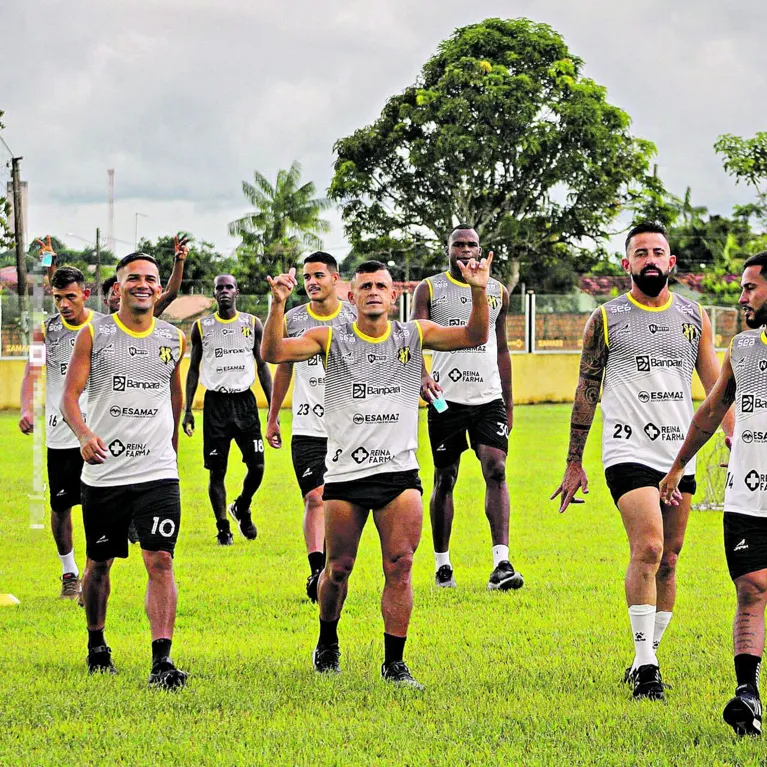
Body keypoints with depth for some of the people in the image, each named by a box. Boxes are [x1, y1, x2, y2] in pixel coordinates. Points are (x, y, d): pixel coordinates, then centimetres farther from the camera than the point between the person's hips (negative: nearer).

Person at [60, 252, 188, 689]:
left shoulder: (174, 339, 7)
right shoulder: (94, 335, -1)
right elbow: (70, 395, -4)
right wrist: (84, 434, -23)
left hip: (158, 472, 1)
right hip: (104, 472, -1)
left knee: (160, 561, -12)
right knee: (100, 563, 11)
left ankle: (162, 660, -16)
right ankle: (97, 646, 31)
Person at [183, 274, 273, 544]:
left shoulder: (252, 324, 5)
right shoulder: (202, 327, 4)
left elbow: (263, 367, 8)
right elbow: (194, 369, 9)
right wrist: (187, 410, 3)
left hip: (245, 401, 1)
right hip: (215, 402, -1)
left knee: (257, 466, -5)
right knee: (217, 470, -1)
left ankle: (242, 508, 23)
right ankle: (223, 528, 10)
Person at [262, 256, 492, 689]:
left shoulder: (415, 336, 8)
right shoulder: (330, 340, 3)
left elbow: (474, 337, -2)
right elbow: (273, 353, -8)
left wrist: (479, 293, -19)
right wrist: (278, 304, -24)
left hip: (400, 471, 1)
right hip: (345, 472, -1)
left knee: (400, 567, -7)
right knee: (338, 569, 6)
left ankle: (394, 663, 0)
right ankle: (328, 644, 31)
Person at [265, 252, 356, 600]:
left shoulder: (355, 319, 2)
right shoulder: (292, 320, 4)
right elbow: (283, 369, 16)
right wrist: (272, 418, 17)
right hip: (306, 428, -1)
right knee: (315, 497, -14)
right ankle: (316, 571, -23)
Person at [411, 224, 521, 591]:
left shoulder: (497, 292, 13)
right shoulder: (429, 290, 2)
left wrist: (508, 402, 19)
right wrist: (422, 377, -27)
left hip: (489, 397, 2)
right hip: (446, 397, -2)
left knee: (496, 470, -13)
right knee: (444, 478, 4)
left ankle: (501, 563, -20)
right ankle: (442, 564, 16)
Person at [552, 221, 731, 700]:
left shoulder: (694, 317, 10)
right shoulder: (606, 319, 1)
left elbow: (716, 386, 12)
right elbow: (587, 392, 6)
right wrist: (574, 463, 5)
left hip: (680, 456, 4)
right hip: (629, 452, -4)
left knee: (667, 562, 7)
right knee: (647, 548, -19)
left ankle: (647, 658, 19)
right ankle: (645, 666, -16)